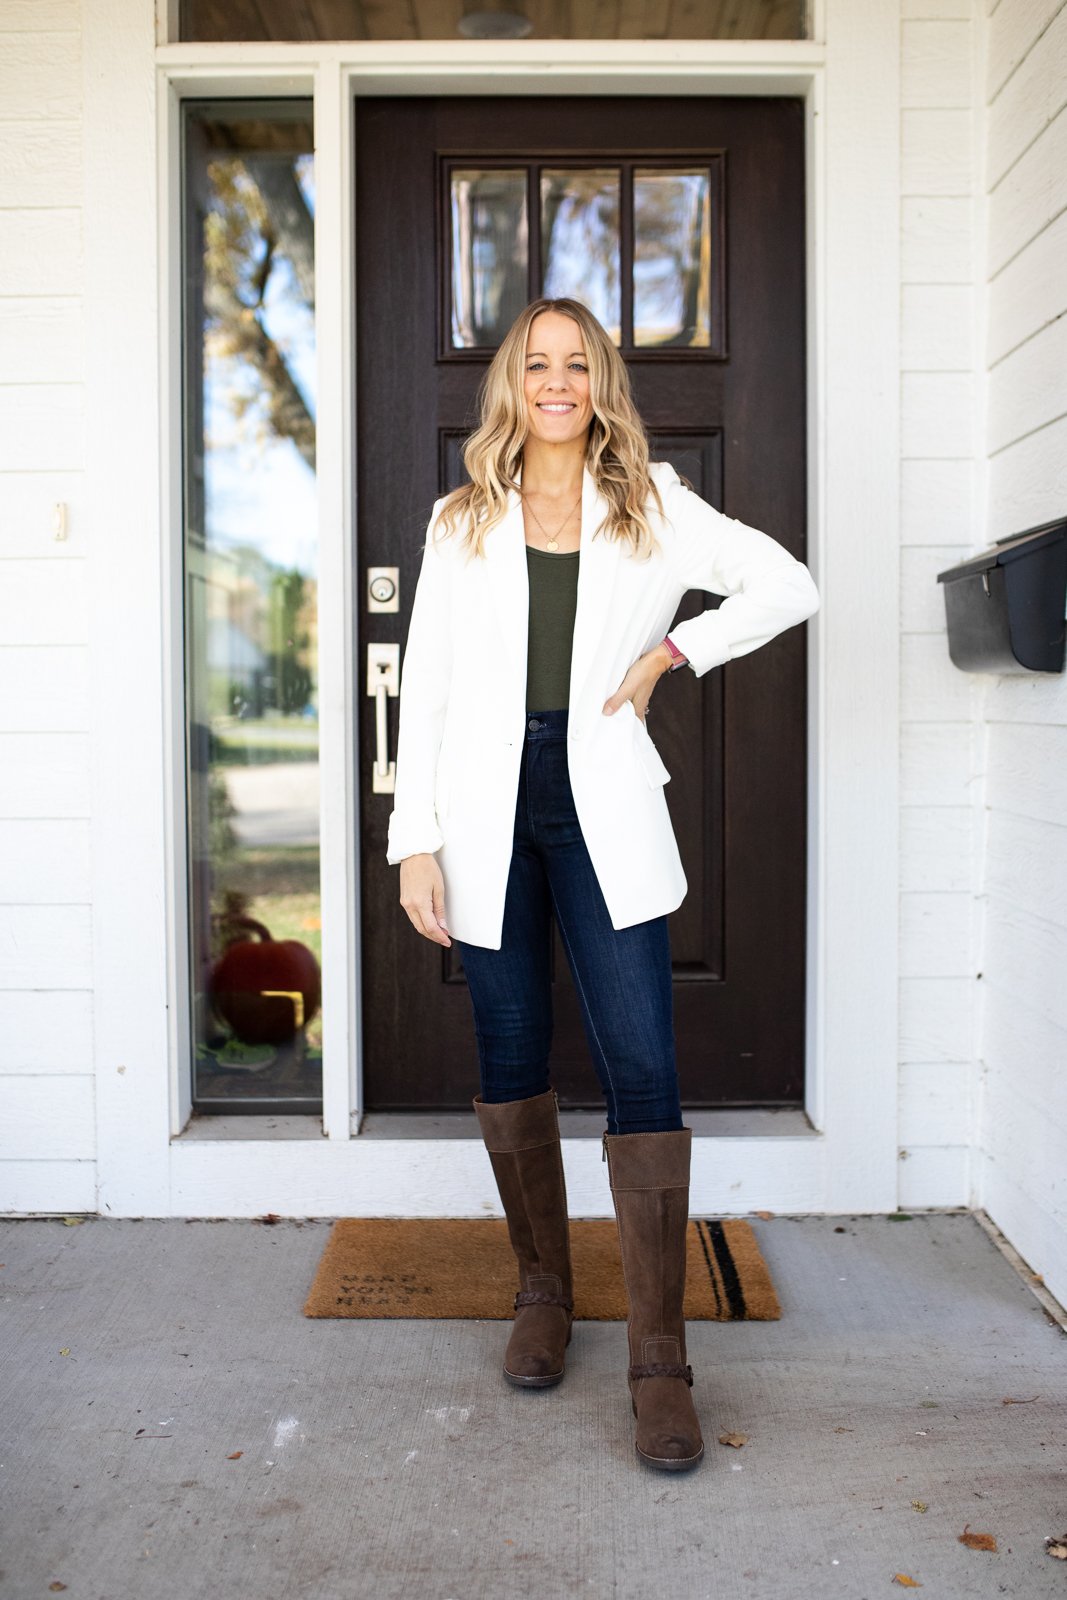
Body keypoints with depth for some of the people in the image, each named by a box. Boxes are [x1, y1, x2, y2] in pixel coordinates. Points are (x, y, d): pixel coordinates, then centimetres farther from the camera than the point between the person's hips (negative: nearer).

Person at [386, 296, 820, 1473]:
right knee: (511, 1060, 9)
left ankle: (659, 1358, 0)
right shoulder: (461, 524, 10)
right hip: (488, 813, 2)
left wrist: (672, 651, 0)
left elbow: (789, 586, 10)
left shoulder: (651, 510, 9)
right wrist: (415, 840, -2)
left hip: (602, 813, -1)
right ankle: (542, 1293, 28)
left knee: (641, 1066, -8)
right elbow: (425, 686, 5)